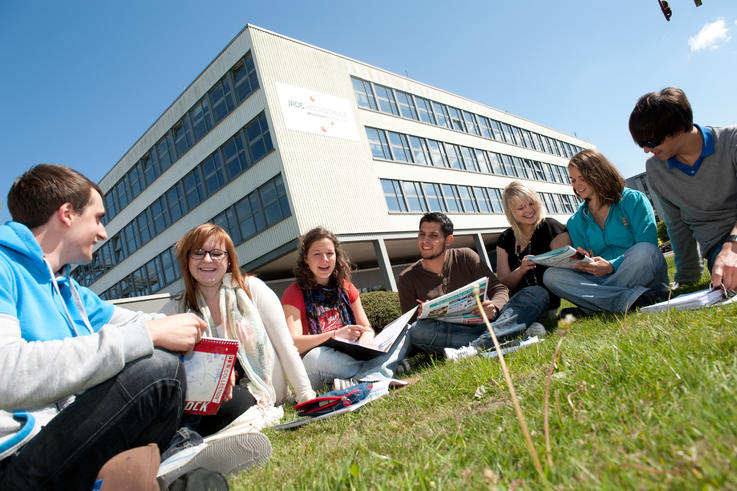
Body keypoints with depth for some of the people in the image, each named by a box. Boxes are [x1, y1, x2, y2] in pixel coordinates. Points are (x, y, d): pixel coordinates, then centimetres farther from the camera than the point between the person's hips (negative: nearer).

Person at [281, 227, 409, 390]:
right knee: (314, 356, -39)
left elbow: (366, 328, 10)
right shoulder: (294, 294, -3)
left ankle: (357, 381, -36)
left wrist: (365, 339, -16)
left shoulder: (345, 288, 14)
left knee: (401, 333, -12)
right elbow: (293, 343, -16)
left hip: (352, 357, 6)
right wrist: (335, 334, -30)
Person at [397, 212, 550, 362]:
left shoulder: (465, 256, 10)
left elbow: (499, 289, 6)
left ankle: (476, 346, -37)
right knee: (417, 331, -36)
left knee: (537, 292, -14)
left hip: (483, 322, 2)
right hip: (448, 334, -1)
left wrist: (494, 307, -17)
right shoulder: (407, 279, 7)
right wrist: (422, 315, -19)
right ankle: (515, 332, -31)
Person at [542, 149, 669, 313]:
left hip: (640, 275, -3)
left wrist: (611, 266, -24)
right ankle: (632, 298, -34)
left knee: (644, 252, -35)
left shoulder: (634, 200, 3)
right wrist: (584, 263, -14)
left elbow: (646, 250, -8)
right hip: (602, 280, 3)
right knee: (551, 275, -22)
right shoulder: (575, 222, 14)